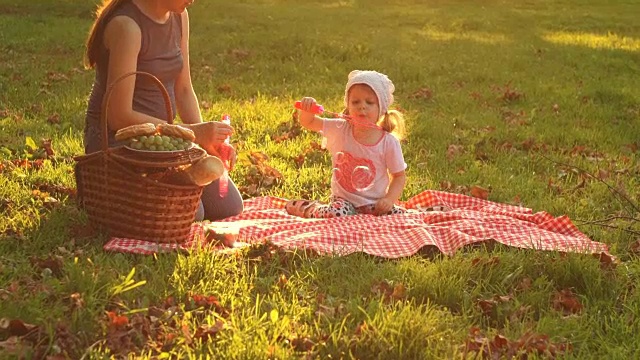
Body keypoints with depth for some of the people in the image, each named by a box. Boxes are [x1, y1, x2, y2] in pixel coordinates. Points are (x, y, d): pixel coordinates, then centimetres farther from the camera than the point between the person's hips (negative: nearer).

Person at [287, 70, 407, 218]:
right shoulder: (340, 129, -5)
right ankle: (309, 209, 2)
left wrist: (390, 199, -16)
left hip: (374, 203, 2)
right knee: (334, 214, -33)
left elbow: (399, 176, -1)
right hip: (343, 199, -2)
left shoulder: (389, 142, -9)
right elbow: (308, 122, 3)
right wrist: (307, 110, -19)